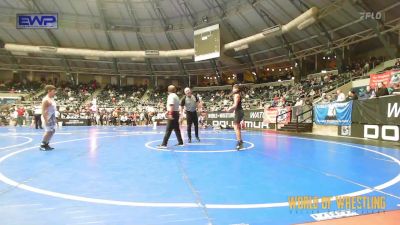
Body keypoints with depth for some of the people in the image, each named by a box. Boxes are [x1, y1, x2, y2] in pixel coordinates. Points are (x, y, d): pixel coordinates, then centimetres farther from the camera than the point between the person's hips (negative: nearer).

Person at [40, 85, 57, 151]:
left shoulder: (52, 99, 12)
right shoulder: (46, 100, -17)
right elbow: (43, 110, -21)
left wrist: (54, 118, 20)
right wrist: (45, 119, -26)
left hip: (51, 117, 10)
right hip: (47, 117, -10)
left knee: (53, 131, 13)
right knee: (48, 131, -9)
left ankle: (46, 144, 22)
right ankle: (42, 145, 3)